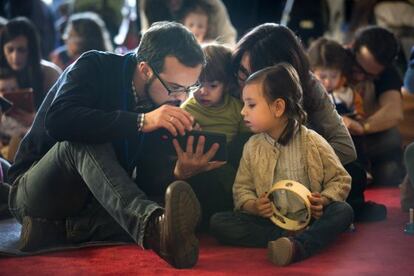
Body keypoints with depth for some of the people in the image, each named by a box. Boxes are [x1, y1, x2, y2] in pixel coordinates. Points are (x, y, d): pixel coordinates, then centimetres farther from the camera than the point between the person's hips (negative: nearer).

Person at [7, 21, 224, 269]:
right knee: (84, 141, -36)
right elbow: (57, 120, -32)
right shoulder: (95, 68, -11)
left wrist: (180, 174, -24)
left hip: (100, 206, 4)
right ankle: (154, 225, -57)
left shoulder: (167, 110, 1)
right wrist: (141, 121, -37)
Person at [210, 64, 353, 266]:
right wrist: (254, 207, -14)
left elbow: (340, 180, 3)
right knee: (218, 222, -19)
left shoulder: (312, 143, -2)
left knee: (343, 211, -29)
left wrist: (324, 201, -17)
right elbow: (242, 189, 8)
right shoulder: (252, 147, 6)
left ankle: (296, 247, -49)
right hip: (268, 222, 2)